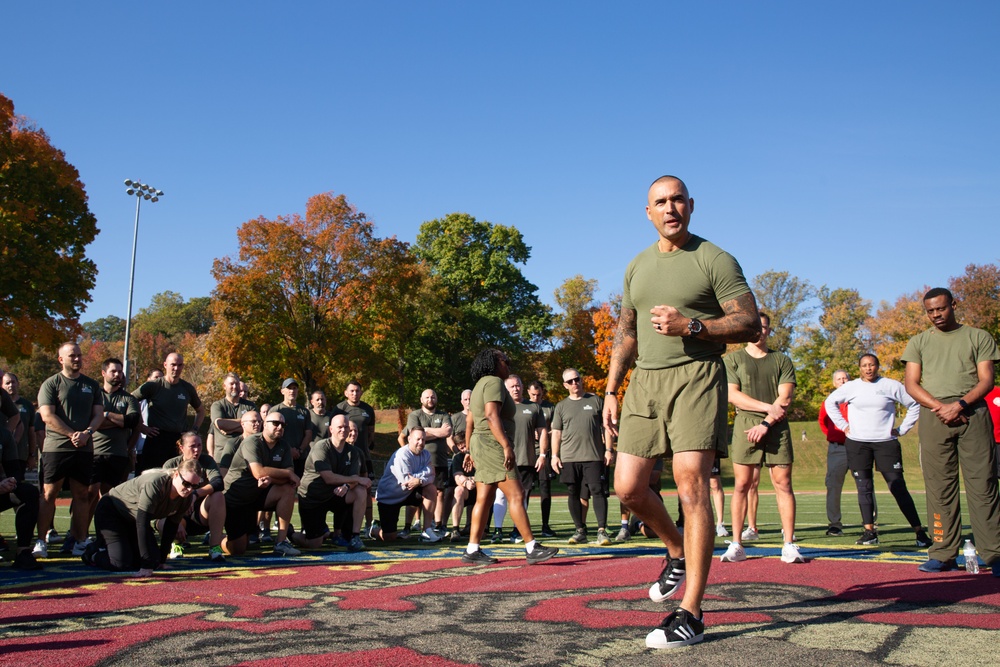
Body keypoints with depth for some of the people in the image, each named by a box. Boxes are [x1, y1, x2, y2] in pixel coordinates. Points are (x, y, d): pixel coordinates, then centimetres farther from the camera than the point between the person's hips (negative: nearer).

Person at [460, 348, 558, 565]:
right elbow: (492, 415, -21)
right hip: (492, 444, -10)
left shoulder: (480, 385, 22)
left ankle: (472, 550, 7)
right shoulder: (494, 382, -8)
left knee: (484, 499, 8)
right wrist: (507, 446, -26)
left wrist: (470, 452, 26)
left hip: (480, 444, 10)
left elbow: (469, 422, 23)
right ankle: (532, 548, -13)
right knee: (516, 495, -12)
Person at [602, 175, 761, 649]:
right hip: (644, 381, 6)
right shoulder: (637, 267, 18)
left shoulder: (714, 261, 0)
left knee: (691, 487, -14)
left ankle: (690, 615, -9)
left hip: (696, 377, -6)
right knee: (628, 488, 1)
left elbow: (750, 325, -5)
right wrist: (611, 390, 16)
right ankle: (678, 552, 31)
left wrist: (690, 326, -18)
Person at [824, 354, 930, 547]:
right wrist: (843, 425, 9)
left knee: (898, 487, -7)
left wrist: (902, 429, 4)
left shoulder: (892, 386, 2)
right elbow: (830, 402, 17)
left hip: (886, 443, -2)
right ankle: (869, 531, 8)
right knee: (864, 488, 3)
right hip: (857, 444, 2)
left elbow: (915, 405, 9)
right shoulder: (851, 387, 5)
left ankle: (920, 531, -4)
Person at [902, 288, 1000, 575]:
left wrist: (960, 404, -13)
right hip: (934, 418, 1)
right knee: (939, 487, -2)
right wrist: (939, 406, -8)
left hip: (973, 414, -1)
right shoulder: (919, 342, 16)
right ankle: (943, 554, 0)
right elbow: (911, 384, 9)